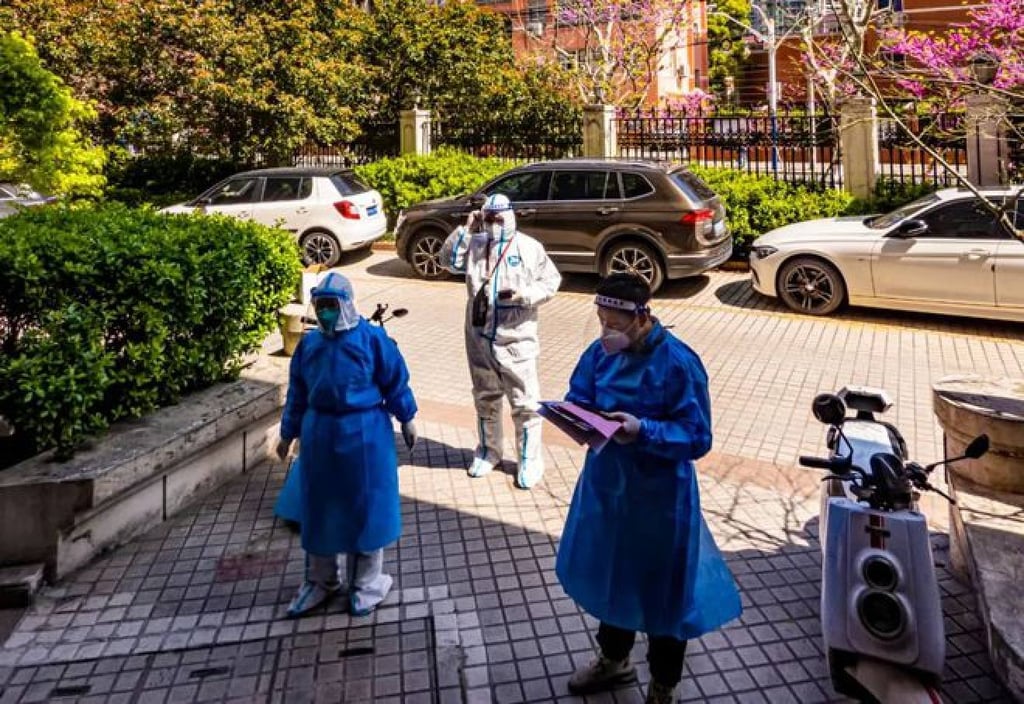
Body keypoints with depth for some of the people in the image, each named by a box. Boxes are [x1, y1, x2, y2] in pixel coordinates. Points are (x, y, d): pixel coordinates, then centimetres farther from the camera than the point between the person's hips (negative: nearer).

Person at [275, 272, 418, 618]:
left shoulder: (373, 339, -10)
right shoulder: (309, 343, 3)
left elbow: (395, 381, -3)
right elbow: (297, 392, 10)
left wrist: (406, 420, 2)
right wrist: (288, 433, 13)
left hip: (364, 434, -4)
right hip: (320, 434, 4)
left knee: (365, 508, 6)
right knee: (319, 509, 14)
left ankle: (366, 584, 23)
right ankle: (321, 580, 32)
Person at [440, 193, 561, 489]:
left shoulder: (529, 247, -5)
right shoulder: (474, 244, 7)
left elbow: (551, 281, -3)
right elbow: (449, 261, -2)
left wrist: (525, 295, -19)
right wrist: (465, 230, -8)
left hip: (515, 338, -4)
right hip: (479, 336, 4)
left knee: (524, 402, 1)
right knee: (485, 398, 18)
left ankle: (529, 460, 14)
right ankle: (488, 451, 35)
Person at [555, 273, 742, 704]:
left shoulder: (679, 363, -22)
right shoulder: (601, 352, -4)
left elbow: (698, 438, -20)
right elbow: (579, 399, 7)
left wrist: (642, 430, -33)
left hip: (659, 495, -6)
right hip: (606, 484, 6)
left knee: (662, 589, 11)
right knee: (610, 575, 23)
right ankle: (614, 660, 49)